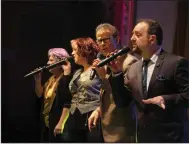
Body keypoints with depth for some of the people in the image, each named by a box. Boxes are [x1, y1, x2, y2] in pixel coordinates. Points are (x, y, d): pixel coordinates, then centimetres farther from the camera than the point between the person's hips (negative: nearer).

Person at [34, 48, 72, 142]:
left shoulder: (66, 79, -16)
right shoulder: (52, 78, 14)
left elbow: (68, 103, -22)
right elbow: (40, 95, 17)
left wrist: (61, 123, -24)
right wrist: (38, 80, 3)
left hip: (58, 123, -9)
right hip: (47, 123, 10)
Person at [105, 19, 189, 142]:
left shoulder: (177, 63, -10)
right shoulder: (134, 68, 9)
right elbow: (122, 102, 6)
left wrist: (166, 99, -27)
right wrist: (117, 73, -4)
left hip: (169, 136, -6)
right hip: (143, 136, 6)